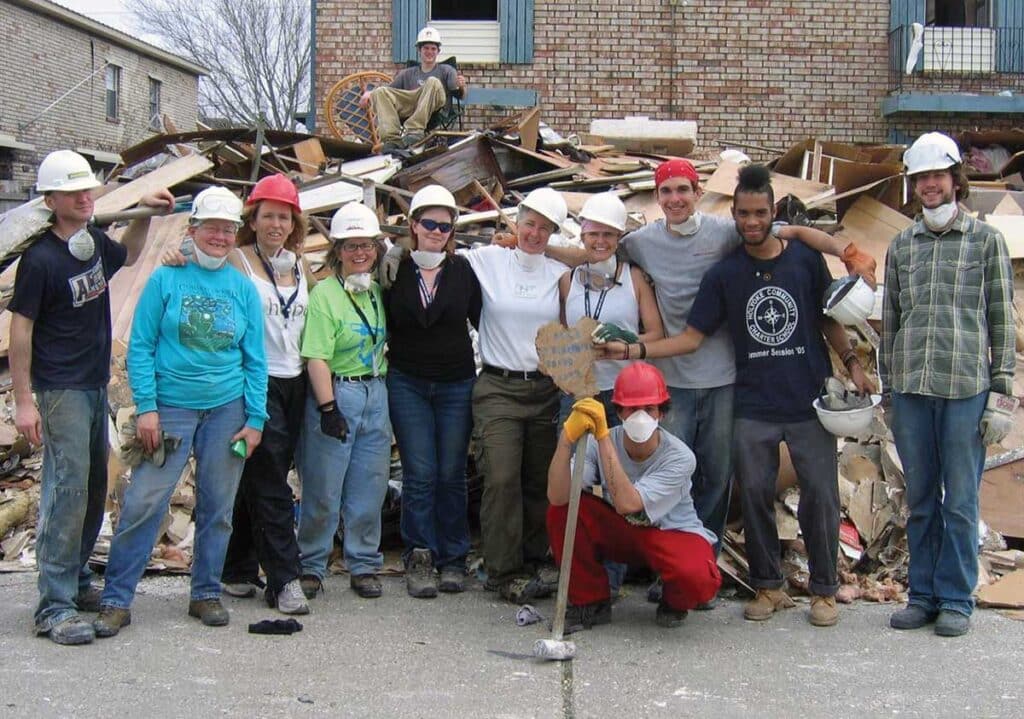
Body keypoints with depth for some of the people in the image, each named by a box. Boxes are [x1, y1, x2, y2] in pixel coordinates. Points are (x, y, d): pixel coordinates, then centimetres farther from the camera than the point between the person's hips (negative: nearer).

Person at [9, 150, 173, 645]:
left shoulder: (94, 241, 7)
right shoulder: (41, 258, -14)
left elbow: (127, 257, 31)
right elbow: (20, 330, -13)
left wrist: (143, 214, 15)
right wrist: (23, 401, -16)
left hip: (96, 385, 8)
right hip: (60, 390, -8)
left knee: (94, 489, 13)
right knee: (67, 491, -11)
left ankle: (76, 580, 27)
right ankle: (54, 608, -7)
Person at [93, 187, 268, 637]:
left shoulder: (243, 289, 7)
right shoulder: (166, 279, 0)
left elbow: (255, 360, 8)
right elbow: (140, 347, -1)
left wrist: (255, 419, 2)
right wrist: (146, 407, -10)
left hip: (227, 408, 3)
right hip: (171, 406, -2)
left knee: (217, 507, 8)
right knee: (143, 503, -6)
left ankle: (206, 594, 22)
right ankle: (116, 599, 4)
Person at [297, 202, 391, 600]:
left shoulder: (378, 292, 10)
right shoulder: (324, 293, -9)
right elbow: (317, 358, -15)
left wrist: (382, 387, 11)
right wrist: (328, 408, -20)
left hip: (375, 395, 6)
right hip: (336, 393, -6)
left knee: (370, 486, 9)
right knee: (323, 489, 2)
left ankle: (364, 565, 20)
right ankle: (311, 566, 16)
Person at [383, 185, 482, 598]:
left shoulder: (463, 270, 2)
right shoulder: (395, 270, 1)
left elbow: (482, 320, 5)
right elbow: (383, 325, 9)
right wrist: (386, 359, 1)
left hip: (456, 384, 1)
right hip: (407, 384, 0)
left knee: (451, 473, 3)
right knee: (419, 474, -4)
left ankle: (452, 559, 13)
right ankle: (419, 559, 5)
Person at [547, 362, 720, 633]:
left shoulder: (679, 457, -26)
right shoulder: (601, 445, -18)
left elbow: (627, 503, -39)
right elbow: (557, 496, -33)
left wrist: (602, 436, -42)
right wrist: (568, 437, -45)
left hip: (672, 533, -3)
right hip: (619, 532, 3)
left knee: (698, 579, -37)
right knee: (561, 509, -23)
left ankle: (674, 601, 5)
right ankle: (590, 601, -3)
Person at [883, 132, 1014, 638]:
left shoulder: (986, 240, 4)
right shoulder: (901, 246, 12)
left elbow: (1002, 321, 3)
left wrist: (1002, 392, -3)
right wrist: (889, 387, 12)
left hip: (967, 388, -3)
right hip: (911, 389, 3)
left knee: (960, 501, 2)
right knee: (920, 500, 10)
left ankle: (956, 599, 13)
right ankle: (923, 594, 20)